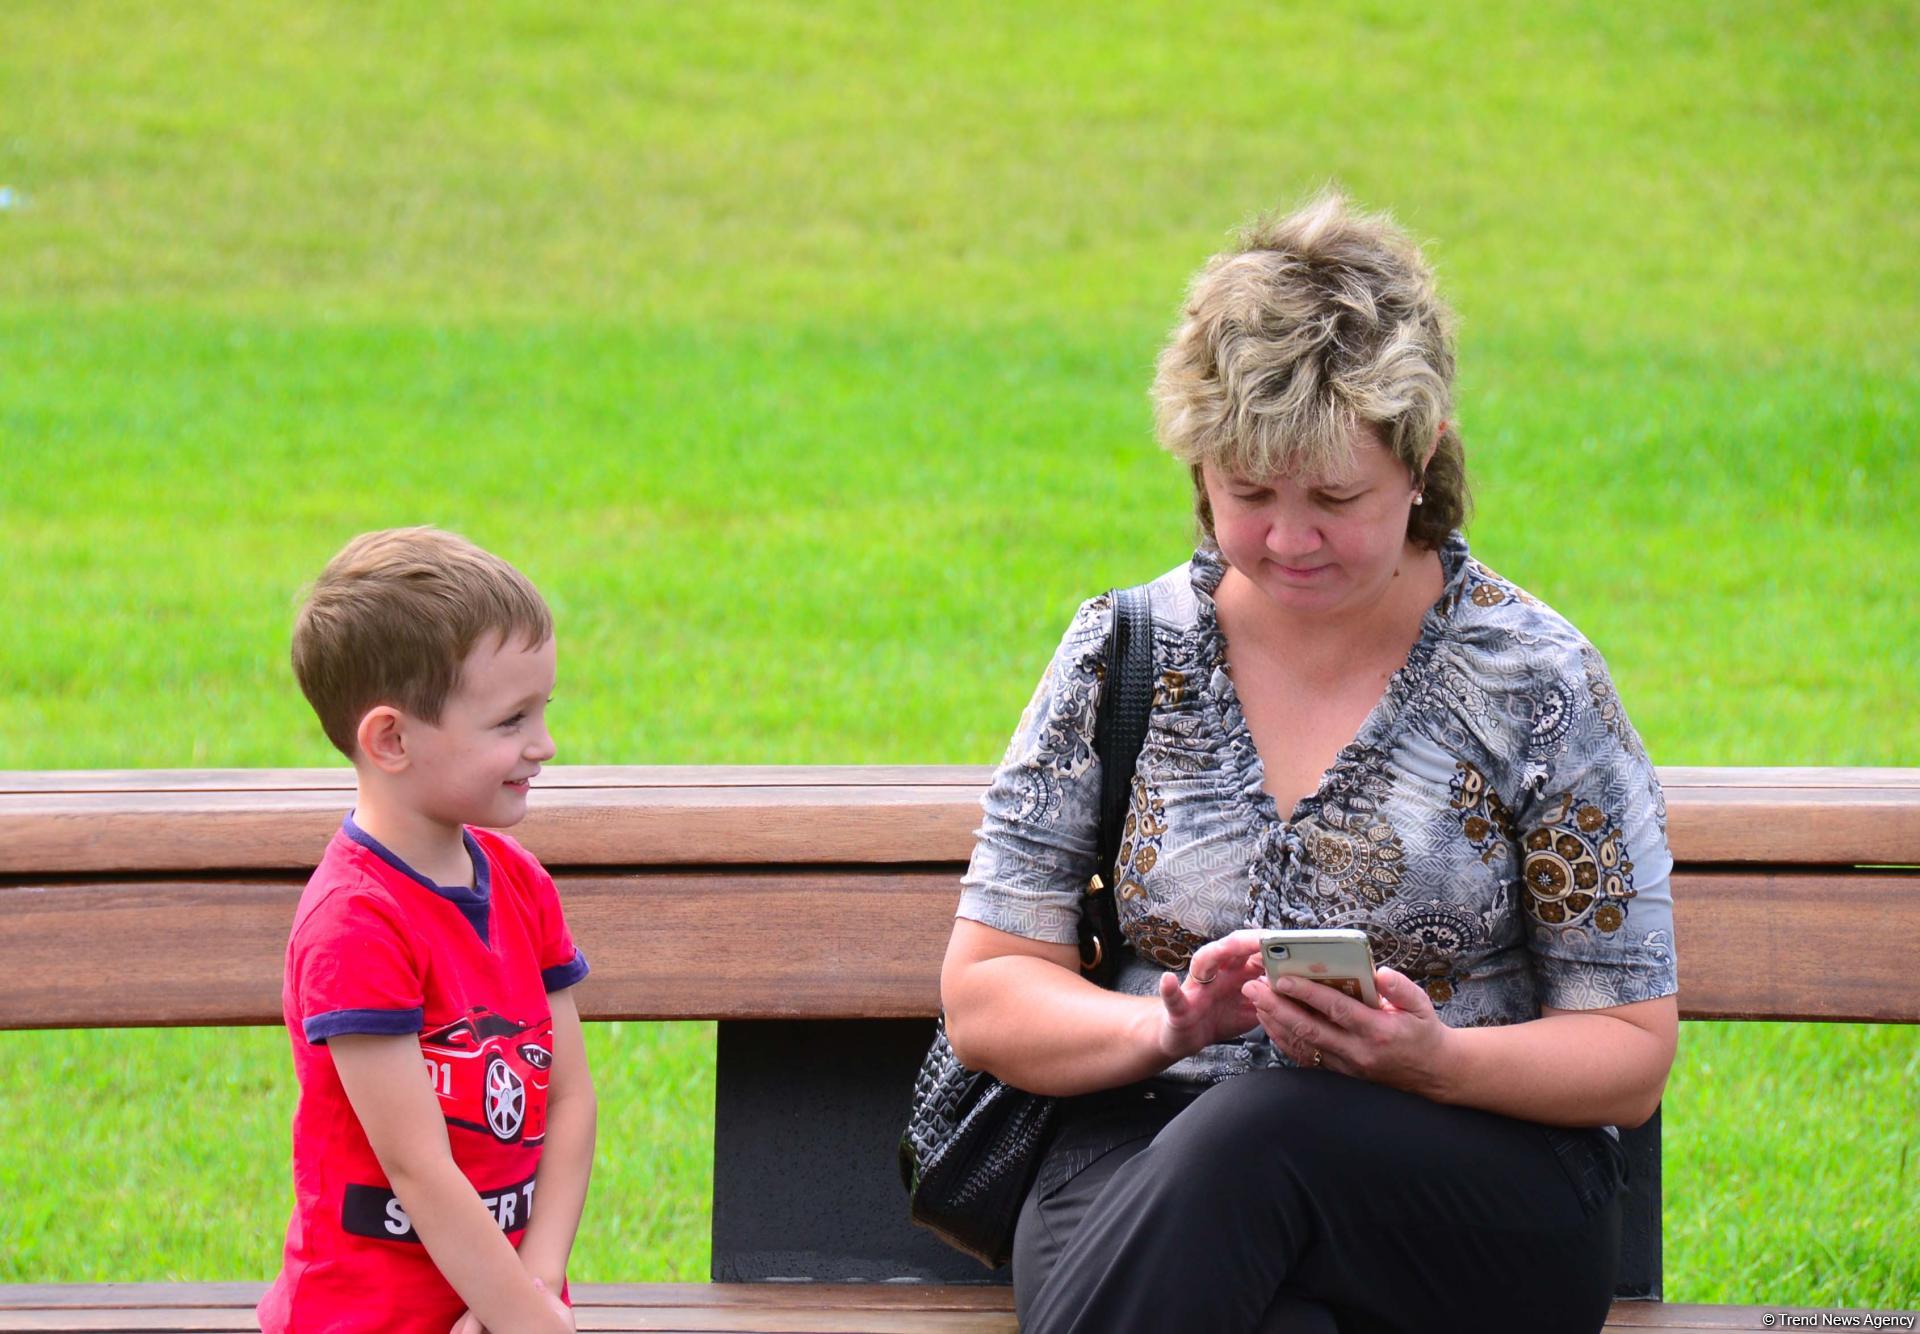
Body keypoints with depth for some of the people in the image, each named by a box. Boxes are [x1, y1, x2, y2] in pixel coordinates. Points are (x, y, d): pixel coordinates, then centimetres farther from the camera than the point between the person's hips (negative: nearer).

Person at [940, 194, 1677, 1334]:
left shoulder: (1531, 680, 3)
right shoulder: (1123, 655, 10)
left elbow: (1632, 1054, 5)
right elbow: (986, 996, 9)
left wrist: (1434, 1060, -17)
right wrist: (1166, 1026, -13)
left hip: (1479, 1185, 0)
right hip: (1153, 1149, 0)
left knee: (1255, 1130, -37)